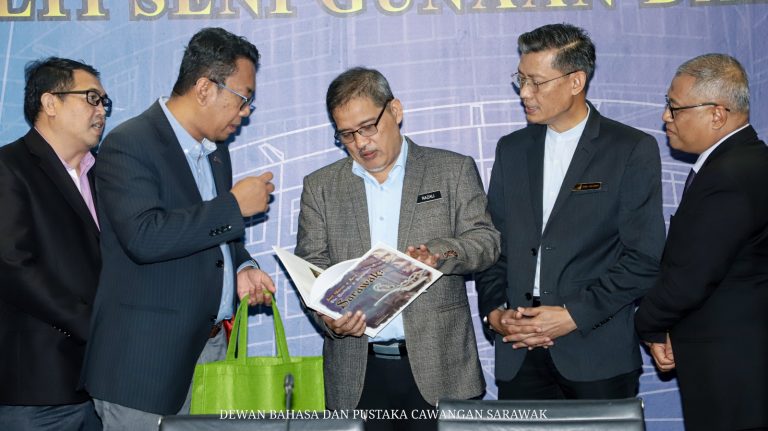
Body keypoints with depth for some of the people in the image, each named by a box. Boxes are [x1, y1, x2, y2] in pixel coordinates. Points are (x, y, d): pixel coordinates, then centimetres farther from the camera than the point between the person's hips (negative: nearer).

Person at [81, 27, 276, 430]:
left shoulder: (215, 149, 13)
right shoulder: (128, 145, -13)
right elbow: (144, 236, -27)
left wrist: (241, 268, 5)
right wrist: (234, 205, -20)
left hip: (213, 346, 8)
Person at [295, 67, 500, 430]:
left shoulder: (454, 170, 6)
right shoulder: (320, 186, 11)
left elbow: (485, 240, 1)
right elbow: (311, 265, 6)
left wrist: (441, 254, -20)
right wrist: (328, 316, -13)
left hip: (437, 366, -1)